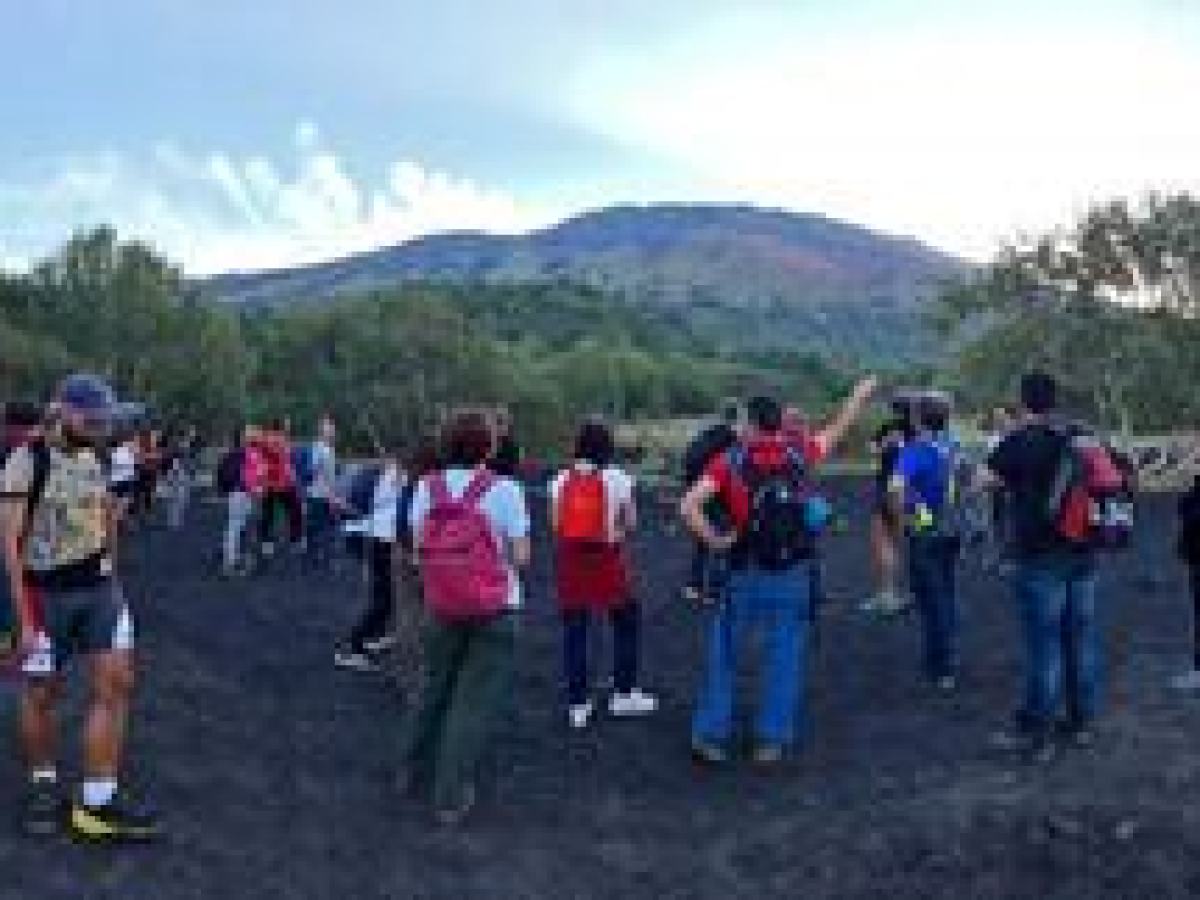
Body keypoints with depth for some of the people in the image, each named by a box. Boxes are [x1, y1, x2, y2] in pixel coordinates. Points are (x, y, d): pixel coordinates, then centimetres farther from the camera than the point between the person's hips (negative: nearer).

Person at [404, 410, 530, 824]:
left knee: (436, 688, 23)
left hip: (441, 605, 4)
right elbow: (520, 556, -10)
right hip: (494, 608, -4)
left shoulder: (426, 487, -2)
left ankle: (417, 770, 38)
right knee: (478, 700, 5)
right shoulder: (504, 489, -12)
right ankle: (451, 795, 7)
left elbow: (418, 548, 3)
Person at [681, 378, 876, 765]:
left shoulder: (729, 461, -6)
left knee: (723, 653, 11)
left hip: (746, 573, -1)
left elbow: (689, 506, -17)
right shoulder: (798, 456, 0)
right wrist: (860, 395, 33)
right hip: (792, 574, 2)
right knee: (784, 656, 11)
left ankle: (712, 734, 13)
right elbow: (837, 430, 19)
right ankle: (773, 739, 16)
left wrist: (715, 540, -6)